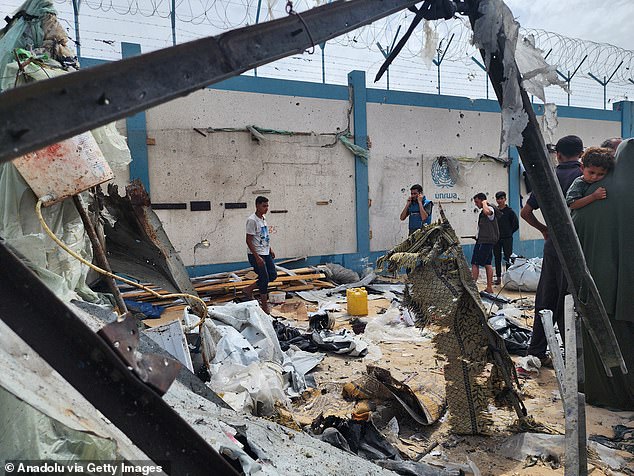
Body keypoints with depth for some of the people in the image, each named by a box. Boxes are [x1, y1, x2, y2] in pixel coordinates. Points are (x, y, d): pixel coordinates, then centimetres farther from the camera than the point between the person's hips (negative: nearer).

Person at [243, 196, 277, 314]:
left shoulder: (264, 218, 10)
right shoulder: (252, 220, -17)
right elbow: (248, 240, -19)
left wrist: (270, 249, 18)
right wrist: (257, 257, -21)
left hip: (265, 253, 9)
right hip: (255, 254, -9)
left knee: (273, 275, 9)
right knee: (264, 278, -4)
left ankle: (249, 289, 21)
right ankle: (265, 306, 11)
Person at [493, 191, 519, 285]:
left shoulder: (510, 211, -2)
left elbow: (516, 224, 1)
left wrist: (509, 232, 2)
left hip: (507, 238, -3)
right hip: (496, 238, 4)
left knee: (507, 258, -2)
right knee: (497, 258, 8)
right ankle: (498, 278, 16)